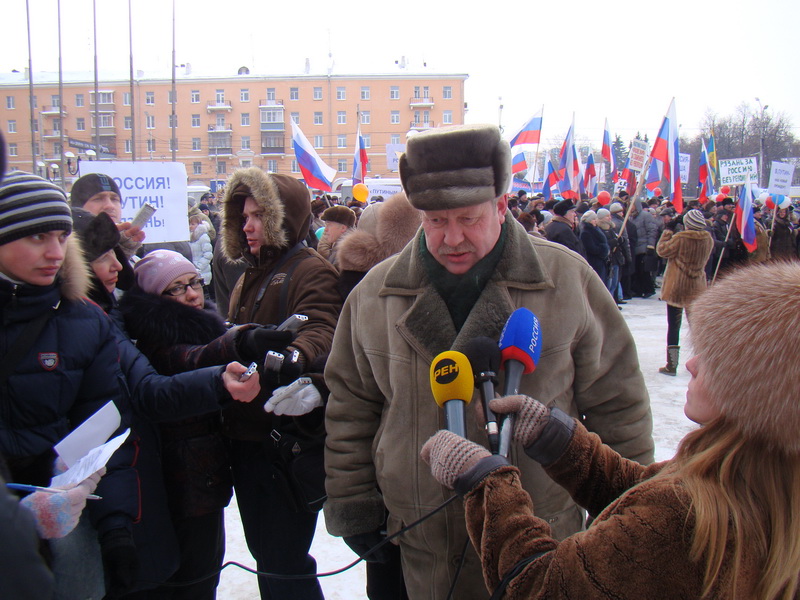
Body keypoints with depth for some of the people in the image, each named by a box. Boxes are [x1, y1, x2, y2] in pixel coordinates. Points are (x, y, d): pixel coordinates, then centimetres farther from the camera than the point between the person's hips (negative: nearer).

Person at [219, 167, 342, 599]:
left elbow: (321, 332, -31)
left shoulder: (311, 271, -12)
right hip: (245, 434, 9)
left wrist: (292, 357, -50)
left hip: (287, 439, -9)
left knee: (284, 560, -3)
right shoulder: (250, 275, 17)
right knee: (263, 549, 19)